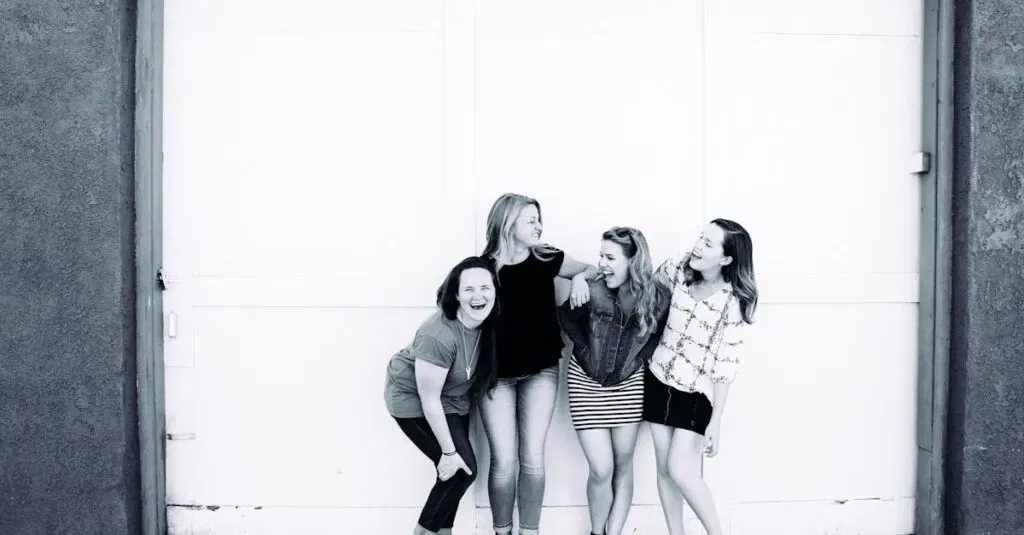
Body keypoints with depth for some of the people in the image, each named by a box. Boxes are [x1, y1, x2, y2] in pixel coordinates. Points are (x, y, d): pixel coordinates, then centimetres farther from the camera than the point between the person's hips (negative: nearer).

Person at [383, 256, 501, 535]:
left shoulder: (487, 323, -15)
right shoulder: (439, 336, -36)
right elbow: (430, 400, -28)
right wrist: (448, 451, -21)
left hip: (453, 397, 7)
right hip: (413, 399, -7)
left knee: (458, 471, 8)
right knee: (463, 469, -11)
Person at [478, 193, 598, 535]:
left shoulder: (547, 259, -3)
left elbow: (594, 269, 10)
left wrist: (580, 278, -13)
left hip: (540, 371, 2)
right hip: (496, 374, -2)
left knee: (533, 458, 3)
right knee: (503, 461, -1)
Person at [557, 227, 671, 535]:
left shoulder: (658, 298, -15)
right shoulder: (592, 293, -19)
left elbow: (660, 334, 5)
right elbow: (565, 317, 0)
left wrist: (639, 358, -3)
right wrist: (585, 350, -4)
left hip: (629, 384, 2)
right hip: (587, 382, -2)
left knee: (623, 465, 10)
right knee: (601, 470, -3)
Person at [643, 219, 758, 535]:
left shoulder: (732, 302, -19)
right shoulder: (681, 268, -6)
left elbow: (725, 367, -17)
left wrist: (715, 423, -16)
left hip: (696, 393, -5)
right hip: (658, 379, 5)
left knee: (681, 472, -10)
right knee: (664, 469, 9)